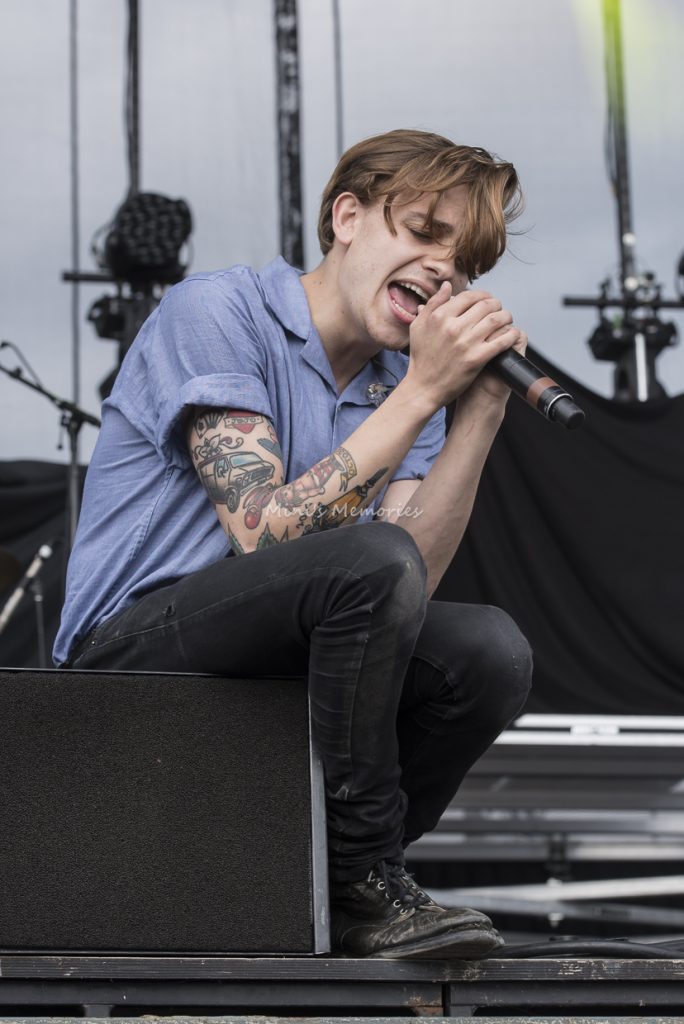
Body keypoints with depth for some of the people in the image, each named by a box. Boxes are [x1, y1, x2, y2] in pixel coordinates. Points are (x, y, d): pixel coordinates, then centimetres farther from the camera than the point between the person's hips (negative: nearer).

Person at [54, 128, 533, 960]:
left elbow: (412, 584, -7)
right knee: (368, 561, -30)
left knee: (489, 650, -15)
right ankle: (365, 885, -15)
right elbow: (264, 531, -23)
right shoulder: (217, 313, -10)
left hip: (282, 656, 7)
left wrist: (480, 409, -14)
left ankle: (326, 882, -1)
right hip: (131, 645, -7)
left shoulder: (400, 384, 10)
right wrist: (421, 391, -22)